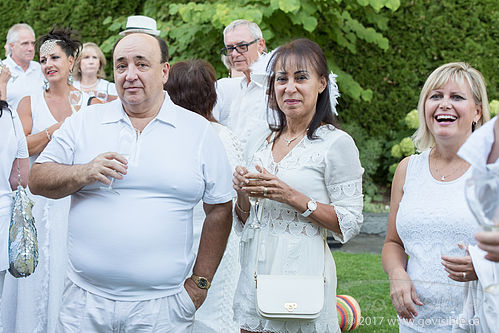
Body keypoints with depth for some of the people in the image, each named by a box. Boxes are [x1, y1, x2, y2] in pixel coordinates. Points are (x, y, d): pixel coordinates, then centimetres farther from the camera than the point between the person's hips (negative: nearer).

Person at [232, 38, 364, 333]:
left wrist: (293, 197, -19)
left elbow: (351, 223, -11)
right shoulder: (259, 143, 9)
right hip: (255, 271, 5)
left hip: (304, 270, -5)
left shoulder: (336, 143, -8)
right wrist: (243, 195, -6)